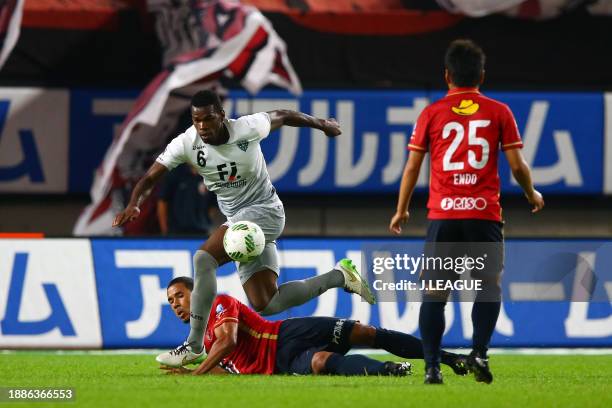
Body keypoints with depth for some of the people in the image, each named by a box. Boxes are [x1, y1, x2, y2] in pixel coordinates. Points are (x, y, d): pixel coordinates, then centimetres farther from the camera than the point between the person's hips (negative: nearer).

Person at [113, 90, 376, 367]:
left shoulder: (248, 129, -17)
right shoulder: (186, 143, -8)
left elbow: (282, 117, 3)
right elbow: (151, 177, -7)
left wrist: (321, 124, 21)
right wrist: (134, 204, -28)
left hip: (264, 211, -6)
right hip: (238, 219, 6)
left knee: (204, 259, -26)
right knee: (266, 305, 2)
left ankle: (194, 345, -19)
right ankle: (339, 276, 22)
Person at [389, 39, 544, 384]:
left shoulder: (431, 113, 6)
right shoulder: (499, 112, 5)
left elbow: (412, 167, 7)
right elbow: (517, 165, 4)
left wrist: (401, 210, 18)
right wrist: (533, 195, 23)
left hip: (443, 214, 0)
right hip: (485, 213, 0)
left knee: (434, 292, 3)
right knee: (490, 285, 9)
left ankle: (432, 365, -5)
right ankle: (479, 353, -8)